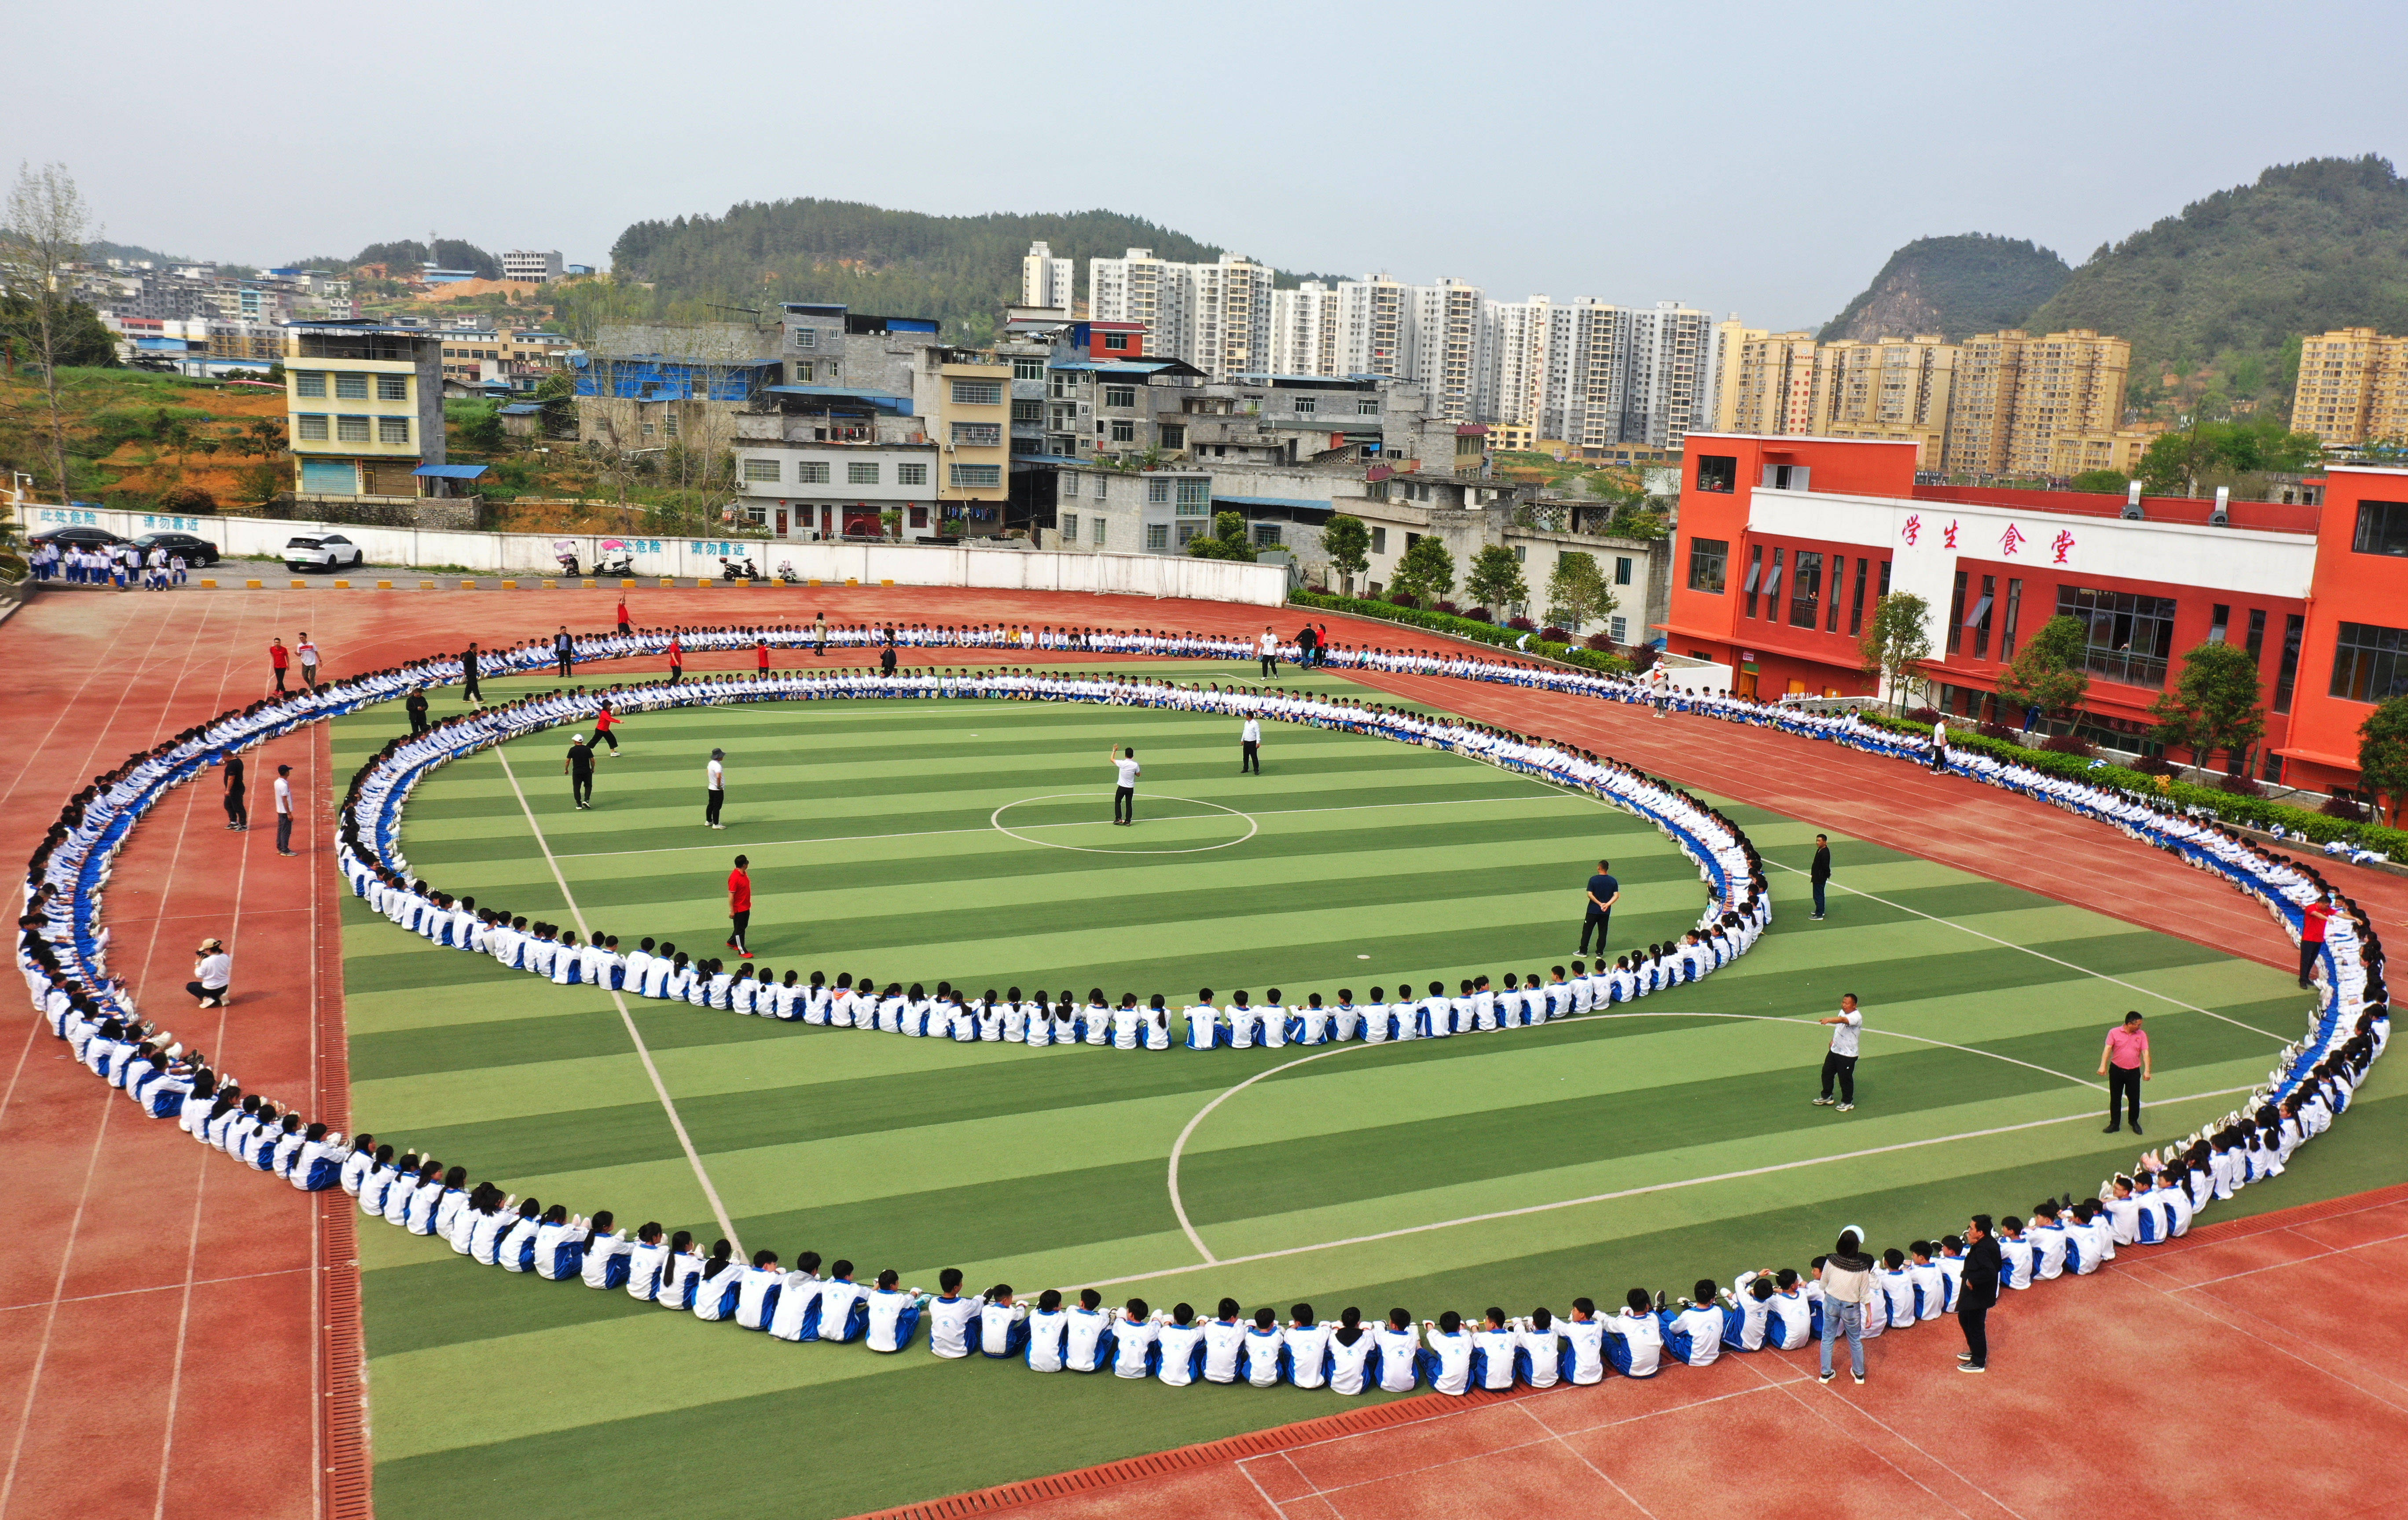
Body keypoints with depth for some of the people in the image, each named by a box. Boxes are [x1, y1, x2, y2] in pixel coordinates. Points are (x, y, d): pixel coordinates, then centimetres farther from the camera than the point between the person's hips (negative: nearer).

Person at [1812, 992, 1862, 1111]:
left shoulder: (1856, 1017, -23)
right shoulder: (1842, 1012, 4)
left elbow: (1842, 1020, -44)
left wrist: (1829, 1020, -60)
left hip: (1847, 1054, -8)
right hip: (1834, 1050, 8)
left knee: (1845, 1079, 4)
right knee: (1827, 1072, 17)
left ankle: (1848, 1102, 23)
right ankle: (1826, 1097, 34)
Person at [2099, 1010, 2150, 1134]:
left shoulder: (2142, 1035, 0)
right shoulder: (2114, 1033, -5)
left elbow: (2145, 1053, -4)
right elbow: (2107, 1049, -9)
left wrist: (2147, 1070, -15)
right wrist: (2103, 1066, -20)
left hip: (2134, 1072, 1)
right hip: (2116, 1070, -1)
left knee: (2135, 1099, 6)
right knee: (2115, 1098, 8)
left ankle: (2134, 1122, 29)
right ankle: (2115, 1124, 20)